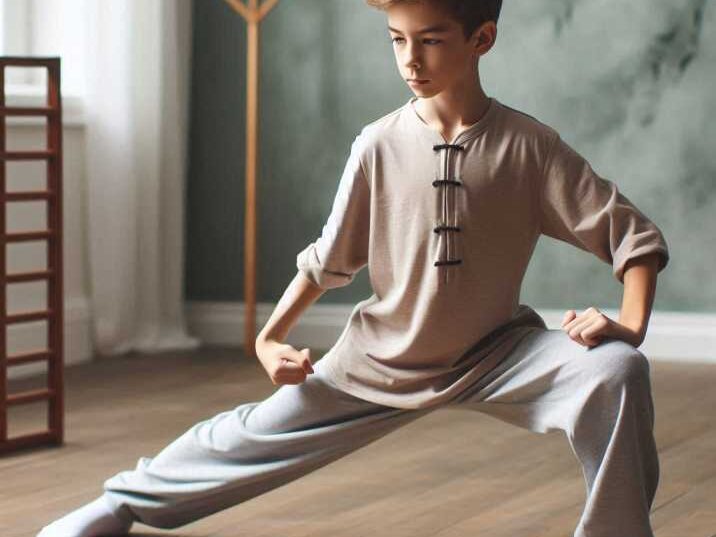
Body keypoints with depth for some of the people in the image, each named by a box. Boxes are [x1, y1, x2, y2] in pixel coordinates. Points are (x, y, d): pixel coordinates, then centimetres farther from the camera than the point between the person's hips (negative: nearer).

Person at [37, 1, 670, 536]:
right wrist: (270, 337, -7)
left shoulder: (529, 145, -15)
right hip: (383, 358, 2)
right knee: (256, 433, 5)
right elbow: (329, 259, 0)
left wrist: (630, 326, -26)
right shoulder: (380, 145, -12)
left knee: (616, 372, -27)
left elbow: (637, 236, -12)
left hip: (493, 354, -1)